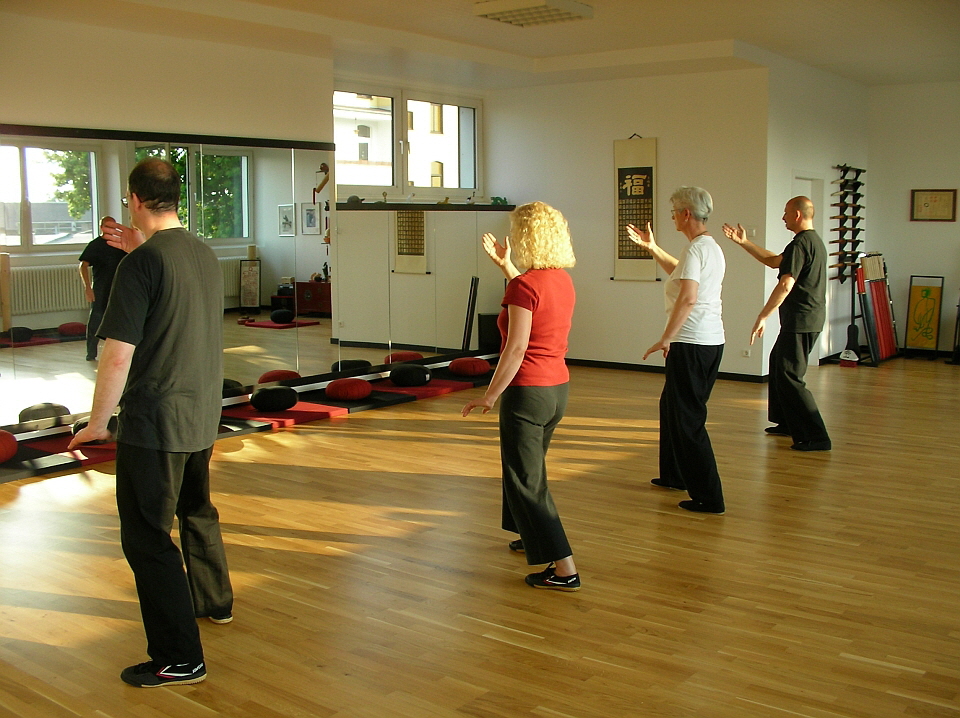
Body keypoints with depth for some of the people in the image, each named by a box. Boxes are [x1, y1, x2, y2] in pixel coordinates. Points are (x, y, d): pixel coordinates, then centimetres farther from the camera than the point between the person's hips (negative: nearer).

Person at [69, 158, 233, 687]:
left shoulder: (143, 261, -17)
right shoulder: (204, 254, 6)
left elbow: (119, 354, -20)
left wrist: (98, 422, -9)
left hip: (154, 420, -8)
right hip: (202, 413, 8)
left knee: (146, 535, 0)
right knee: (196, 510, 26)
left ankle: (179, 658, 3)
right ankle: (214, 601, 45)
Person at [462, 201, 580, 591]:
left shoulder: (525, 284, -19)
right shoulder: (562, 280, 6)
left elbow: (516, 348, -22)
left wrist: (490, 395, -15)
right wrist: (505, 265, 31)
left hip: (527, 391, -9)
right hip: (558, 386, 9)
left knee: (526, 478, 0)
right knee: (527, 464, 28)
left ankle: (564, 569, -2)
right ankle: (532, 536, 45)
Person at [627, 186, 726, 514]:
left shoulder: (695, 248, -15)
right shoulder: (712, 247, 16)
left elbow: (688, 297, -27)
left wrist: (666, 338, -24)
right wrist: (651, 247, 38)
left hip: (691, 344, -10)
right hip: (711, 340, 10)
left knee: (688, 417, -4)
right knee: (672, 406, 23)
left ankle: (708, 497, -2)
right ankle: (675, 475, 36)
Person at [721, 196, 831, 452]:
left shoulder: (801, 244, -17)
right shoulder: (814, 241, 16)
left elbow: (786, 284, -26)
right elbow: (774, 261, 23)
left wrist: (763, 317, -28)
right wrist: (744, 242, 23)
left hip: (800, 320, -11)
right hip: (810, 318, 11)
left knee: (790, 375, -9)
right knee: (778, 363, 23)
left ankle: (816, 437, -10)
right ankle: (787, 422, 32)